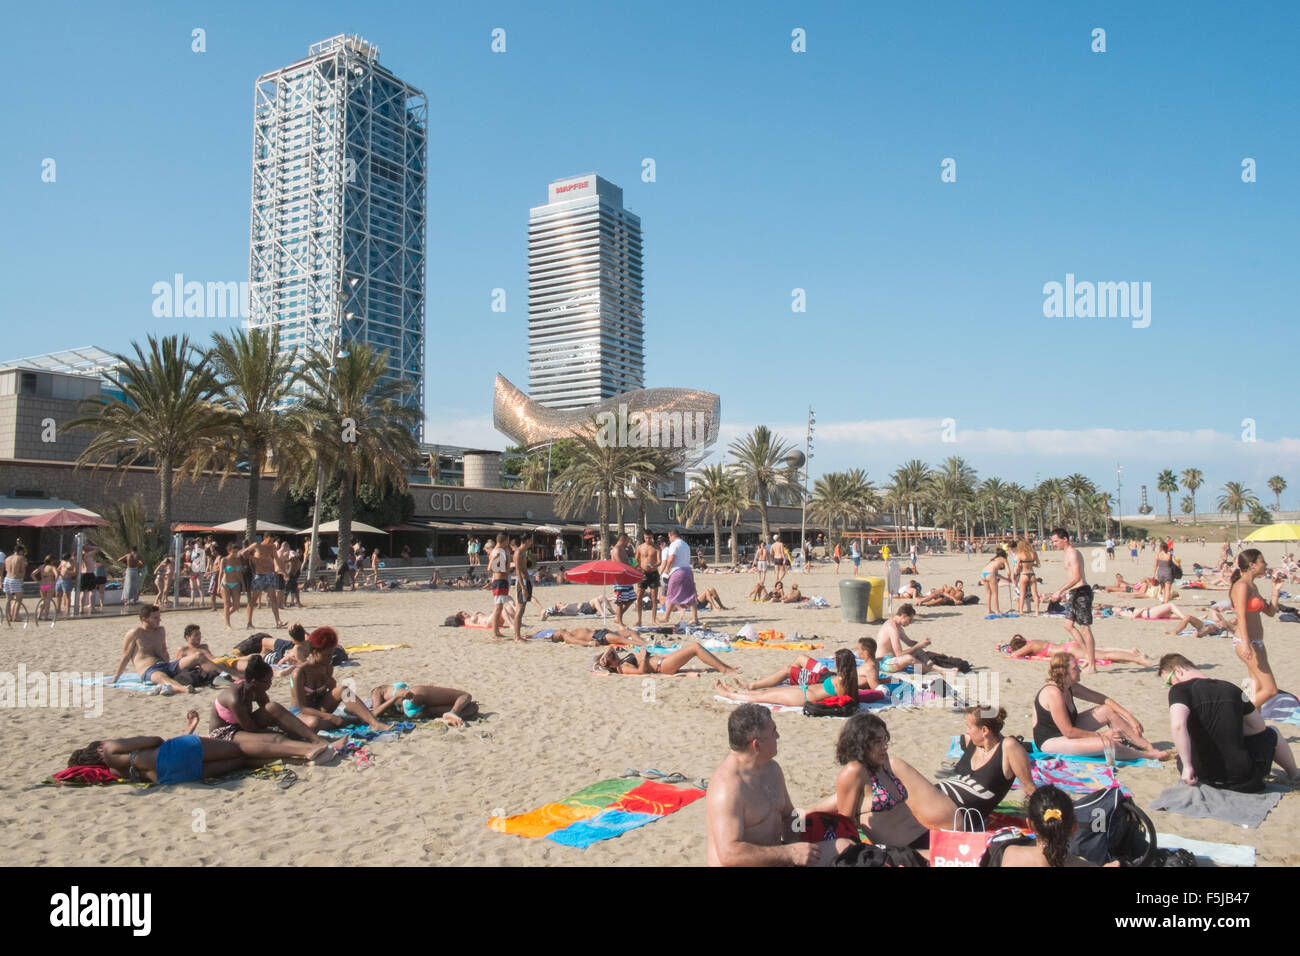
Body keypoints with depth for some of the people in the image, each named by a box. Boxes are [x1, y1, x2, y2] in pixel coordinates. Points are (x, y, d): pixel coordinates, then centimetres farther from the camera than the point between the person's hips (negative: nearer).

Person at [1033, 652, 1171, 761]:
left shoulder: (1071, 687, 2)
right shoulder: (1053, 693, -27)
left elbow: (1102, 699, 10)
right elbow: (1068, 732, -25)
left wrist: (1129, 717, 2)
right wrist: (1101, 735, -15)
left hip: (1064, 732, 10)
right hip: (1049, 742, -10)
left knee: (1107, 710, 3)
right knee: (1106, 744, -25)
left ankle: (1148, 746, 9)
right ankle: (1148, 755, 1)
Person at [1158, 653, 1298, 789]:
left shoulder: (1180, 689, -11)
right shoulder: (1231, 689, 4)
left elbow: (1177, 725, -31)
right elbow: (1259, 727, 15)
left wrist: (1187, 767, -22)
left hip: (1204, 778, -3)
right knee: (1271, 732, 32)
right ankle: (1294, 775, 53)